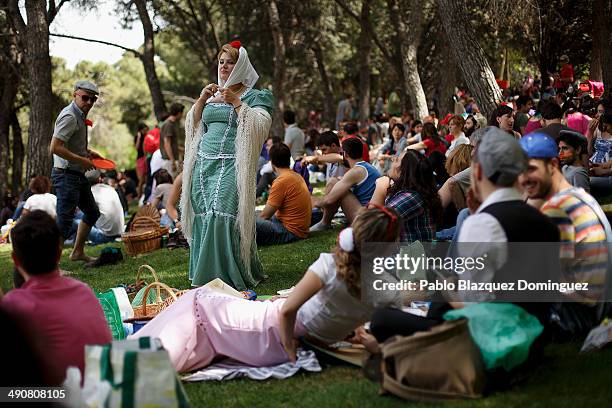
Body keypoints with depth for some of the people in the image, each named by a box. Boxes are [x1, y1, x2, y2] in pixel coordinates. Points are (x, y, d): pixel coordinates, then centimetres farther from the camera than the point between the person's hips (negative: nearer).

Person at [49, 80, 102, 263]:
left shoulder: (80, 115, 13)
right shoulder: (69, 117, -18)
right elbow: (55, 148, -26)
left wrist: (88, 152, 12)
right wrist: (82, 160, -20)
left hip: (78, 175, 11)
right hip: (66, 175, -11)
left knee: (92, 212, 22)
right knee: (64, 222, -13)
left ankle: (78, 252, 34)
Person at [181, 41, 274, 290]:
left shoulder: (255, 96, 5)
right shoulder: (213, 94, 21)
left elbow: (261, 126, -10)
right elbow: (193, 125, 19)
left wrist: (236, 102, -13)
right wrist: (202, 99, 5)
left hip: (232, 166, -5)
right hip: (204, 163, 6)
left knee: (223, 215, -15)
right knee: (203, 217, 1)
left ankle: (229, 276, -10)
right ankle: (204, 274, 9)